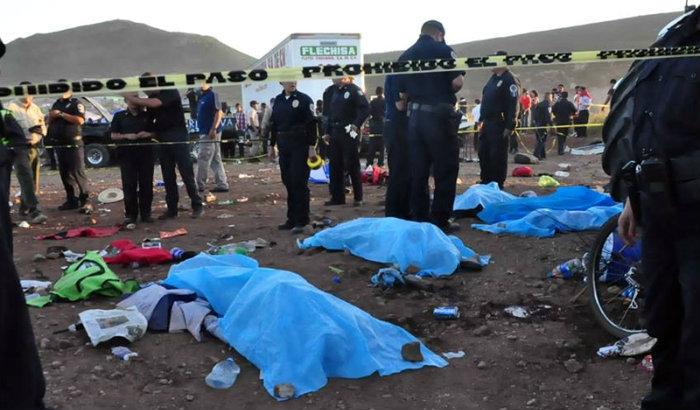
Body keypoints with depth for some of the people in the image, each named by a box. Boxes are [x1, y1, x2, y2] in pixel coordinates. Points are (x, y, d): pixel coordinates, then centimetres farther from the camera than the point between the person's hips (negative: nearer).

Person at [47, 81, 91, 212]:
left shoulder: (76, 103, -3)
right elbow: (50, 123, 23)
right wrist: (51, 116, 2)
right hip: (60, 145, 7)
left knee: (78, 173, -11)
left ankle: (85, 201, -10)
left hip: (74, 145, -7)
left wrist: (61, 114, -18)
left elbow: (80, 120, -20)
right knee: (65, 174, 9)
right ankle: (72, 200, 16)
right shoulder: (56, 104, 18)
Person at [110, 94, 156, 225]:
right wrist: (126, 136, -10)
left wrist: (148, 134, -7)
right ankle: (130, 215, 2)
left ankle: (146, 213, 10)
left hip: (146, 153, 1)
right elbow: (113, 135, 8)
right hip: (127, 154, -1)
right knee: (129, 186, -3)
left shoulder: (147, 115, 13)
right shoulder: (119, 116, 11)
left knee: (146, 184, 1)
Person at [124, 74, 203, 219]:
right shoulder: (151, 98, 13)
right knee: (168, 177, 6)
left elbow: (153, 104, -24)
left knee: (187, 174, -6)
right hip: (162, 141, 6)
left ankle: (197, 206, 1)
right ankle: (172, 209, 11)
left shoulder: (171, 92, -9)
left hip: (178, 140, -6)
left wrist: (133, 99, -18)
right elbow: (150, 118, 19)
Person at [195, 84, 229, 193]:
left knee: (203, 160, -5)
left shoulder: (212, 95, -9)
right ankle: (222, 184, 10)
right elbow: (198, 114, 24)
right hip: (205, 132, 9)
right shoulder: (201, 96, 18)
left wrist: (213, 129, -22)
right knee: (215, 160, 8)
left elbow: (219, 112, -17)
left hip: (211, 133, -9)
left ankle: (199, 185, 3)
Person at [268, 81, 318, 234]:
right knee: (288, 182, 9)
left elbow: (312, 124, -9)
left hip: (300, 145, -5)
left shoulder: (304, 99, -5)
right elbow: (273, 124, 16)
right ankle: (292, 218, 19)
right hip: (284, 146, 5)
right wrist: (272, 145, 14)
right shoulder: (278, 100, 11)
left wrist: (312, 147, -15)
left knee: (299, 182, -5)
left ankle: (301, 221, 2)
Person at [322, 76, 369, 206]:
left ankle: (358, 197, 6)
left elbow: (365, 108, -16)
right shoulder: (334, 91, 17)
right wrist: (327, 132, 15)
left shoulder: (354, 90, -7)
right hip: (335, 132, 8)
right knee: (335, 166, 8)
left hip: (349, 133, -7)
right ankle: (337, 197, 16)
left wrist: (356, 125, -25)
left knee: (352, 166, -3)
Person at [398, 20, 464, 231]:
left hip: (414, 116, 6)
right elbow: (457, 82, -11)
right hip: (439, 115, -5)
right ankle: (440, 220, 3)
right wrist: (448, 91, 8)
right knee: (446, 169, 2)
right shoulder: (443, 50, -3)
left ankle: (420, 219, 14)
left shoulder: (404, 56, 13)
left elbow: (400, 93, 11)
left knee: (417, 171, 9)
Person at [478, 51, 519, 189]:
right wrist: (482, 119, 19)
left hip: (499, 124, -9)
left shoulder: (509, 79, -11)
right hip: (487, 123, 9)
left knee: (497, 155, -5)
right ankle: (486, 181, 24)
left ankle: (498, 185, 3)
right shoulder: (493, 78, 18)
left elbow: (513, 104, -18)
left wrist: (510, 126, -23)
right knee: (483, 152, 13)